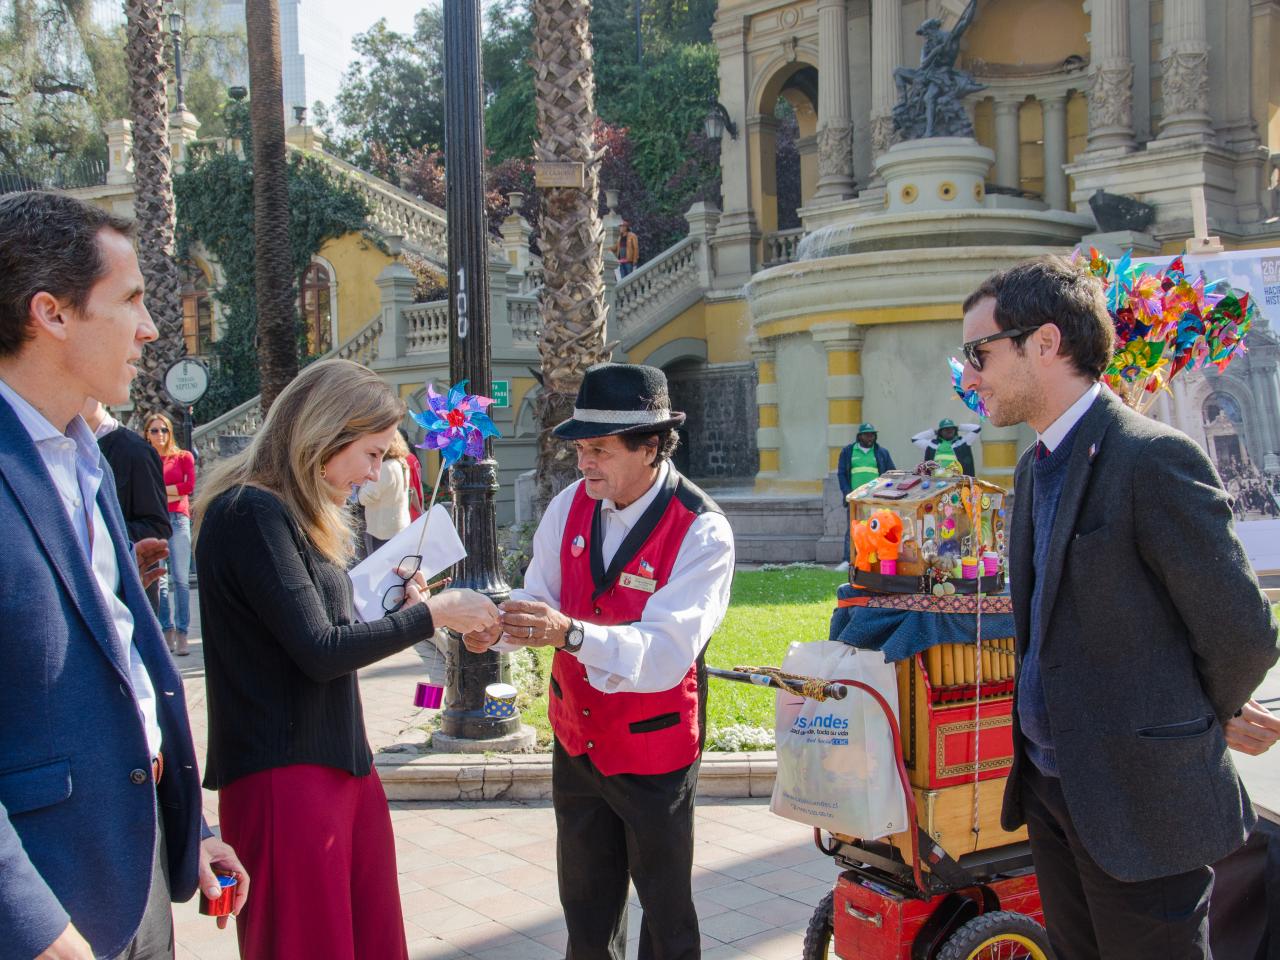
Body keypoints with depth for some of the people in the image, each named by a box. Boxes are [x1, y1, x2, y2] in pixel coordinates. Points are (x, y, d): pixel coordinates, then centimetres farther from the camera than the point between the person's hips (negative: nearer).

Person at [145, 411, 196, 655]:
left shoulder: (183, 457, 10)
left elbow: (189, 486, -2)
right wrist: (170, 493, -5)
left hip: (178, 519, -1)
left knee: (180, 578, -8)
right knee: (157, 580, 1)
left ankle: (181, 635, -7)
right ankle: (167, 632, 7)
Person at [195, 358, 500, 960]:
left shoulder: (299, 515, 15)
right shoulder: (249, 512, -14)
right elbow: (319, 651, -17)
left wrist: (388, 604, 4)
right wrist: (431, 613, -10)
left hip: (344, 764, 9)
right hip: (282, 775, -9)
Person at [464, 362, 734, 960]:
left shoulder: (702, 533, -22)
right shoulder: (571, 506, -4)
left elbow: (666, 653, -32)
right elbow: (539, 602, -3)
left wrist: (570, 633, -47)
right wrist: (497, 630, -26)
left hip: (655, 751, -5)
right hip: (577, 741, 5)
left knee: (665, 911, 14)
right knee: (586, 909, 21)